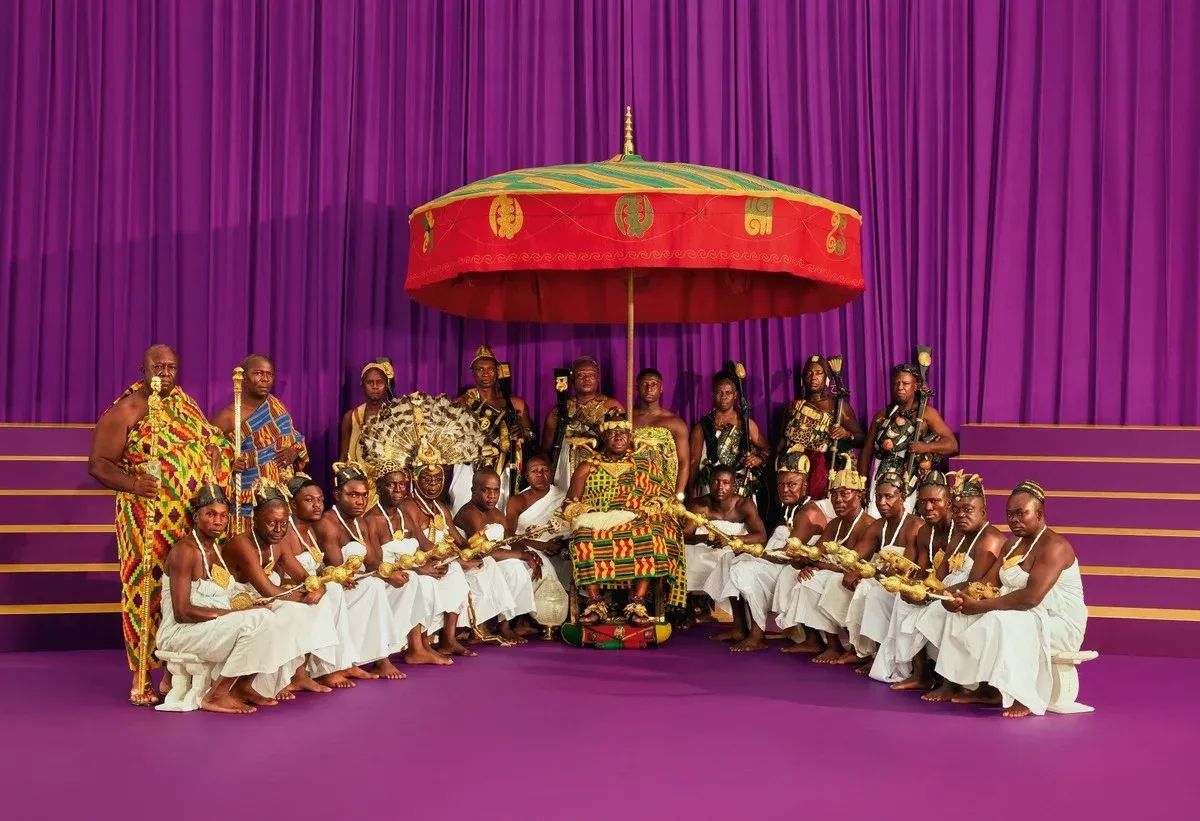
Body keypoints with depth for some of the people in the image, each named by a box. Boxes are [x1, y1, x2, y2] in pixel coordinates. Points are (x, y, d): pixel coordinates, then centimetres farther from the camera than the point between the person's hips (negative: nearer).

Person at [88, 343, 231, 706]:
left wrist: (214, 450, 3)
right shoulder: (125, 411, -6)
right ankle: (141, 678, 6)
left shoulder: (186, 404, 13)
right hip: (148, 523, -5)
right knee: (147, 591, -3)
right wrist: (133, 484, -25)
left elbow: (211, 440, 26)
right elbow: (97, 464, -8)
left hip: (192, 520, 6)